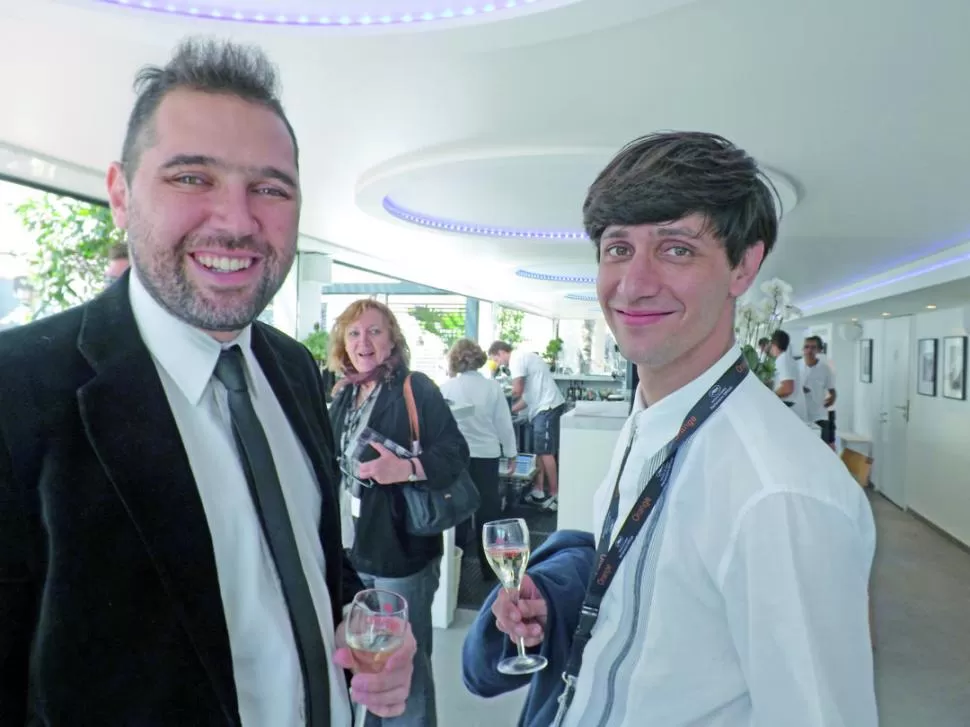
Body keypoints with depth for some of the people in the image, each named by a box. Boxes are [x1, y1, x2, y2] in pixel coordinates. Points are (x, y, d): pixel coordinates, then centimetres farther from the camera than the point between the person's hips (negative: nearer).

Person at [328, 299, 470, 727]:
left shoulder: (416, 388, -12)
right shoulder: (344, 395, 9)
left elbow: (455, 452, -18)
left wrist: (406, 469, -32)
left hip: (400, 550, -7)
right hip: (351, 549, 7)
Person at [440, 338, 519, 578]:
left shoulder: (446, 388, -8)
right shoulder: (493, 387, -6)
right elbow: (504, 423, -1)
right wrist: (511, 454, 10)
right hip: (487, 455, 0)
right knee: (488, 510, 12)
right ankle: (488, 566, 21)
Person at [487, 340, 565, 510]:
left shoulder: (516, 358, -9)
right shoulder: (522, 357, 22)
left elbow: (517, 391, -14)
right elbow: (528, 395, 20)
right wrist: (510, 410, 15)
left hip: (548, 408, -10)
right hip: (545, 408, 10)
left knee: (546, 452, -6)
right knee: (540, 451, 13)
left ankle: (556, 495, 0)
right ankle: (538, 491, 19)